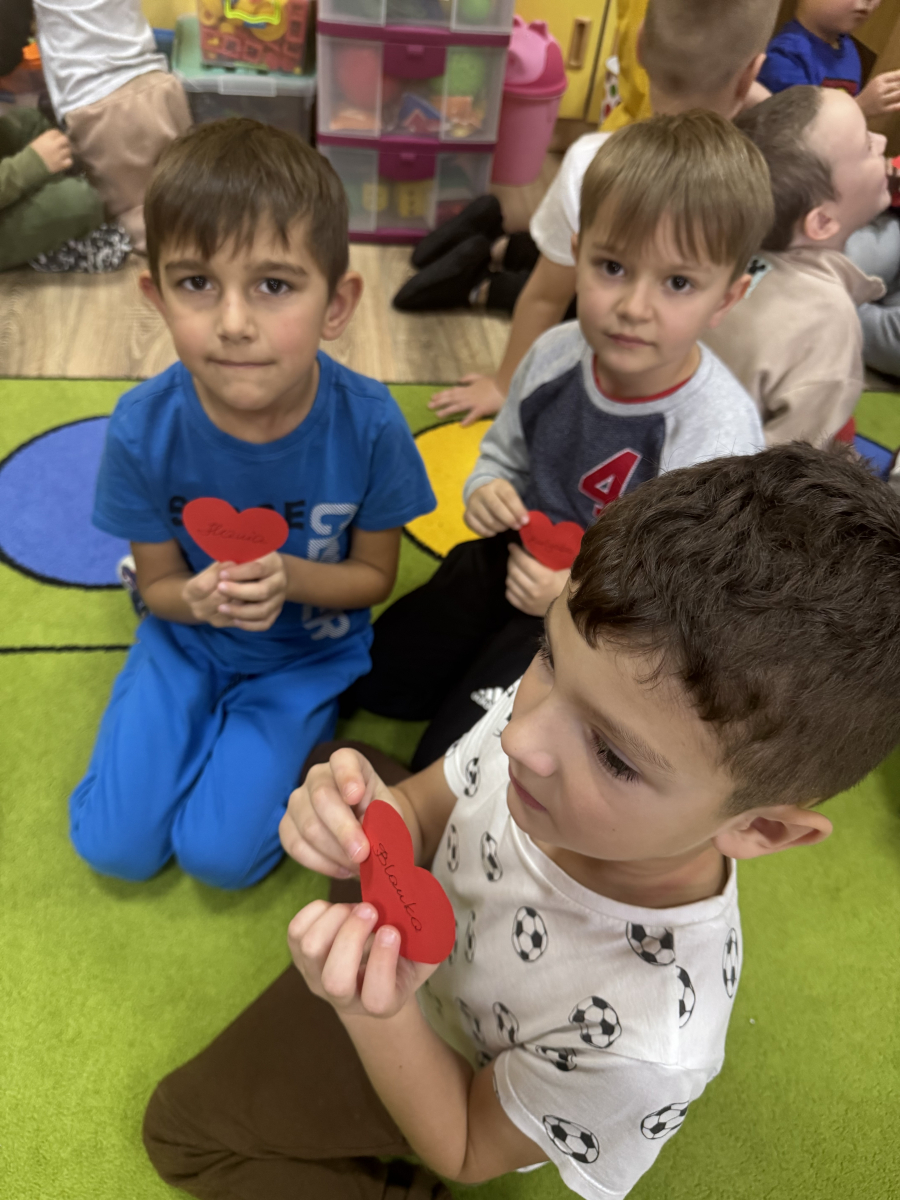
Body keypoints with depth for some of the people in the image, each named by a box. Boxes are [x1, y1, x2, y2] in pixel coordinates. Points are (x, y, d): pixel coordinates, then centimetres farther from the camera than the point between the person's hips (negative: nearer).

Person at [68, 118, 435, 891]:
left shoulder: (368, 424, -26)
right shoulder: (143, 429, -23)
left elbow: (375, 576, -10)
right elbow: (159, 584, -7)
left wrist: (289, 577, -31)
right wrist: (197, 596, -32)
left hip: (309, 647, -1)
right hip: (190, 633, 2)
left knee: (219, 852, -10)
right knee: (117, 848, -2)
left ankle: (274, 738, 19)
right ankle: (211, 721, 22)